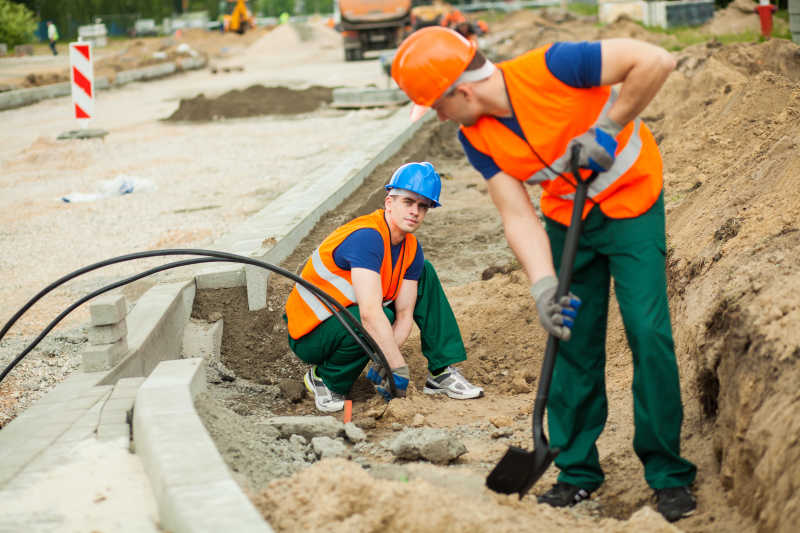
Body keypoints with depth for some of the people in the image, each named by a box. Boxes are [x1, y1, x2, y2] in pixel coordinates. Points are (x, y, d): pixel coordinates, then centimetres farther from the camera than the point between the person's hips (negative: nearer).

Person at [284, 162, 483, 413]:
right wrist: (398, 368, -36)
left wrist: (385, 363, -20)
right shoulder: (366, 237, -29)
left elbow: (404, 314, -5)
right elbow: (371, 315, -38)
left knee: (424, 273, 3)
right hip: (309, 336, -8)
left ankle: (442, 373, 3)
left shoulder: (411, 249, -1)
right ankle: (326, 380, -11)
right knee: (381, 319, -37)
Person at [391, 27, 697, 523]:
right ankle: (578, 470, 17)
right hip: (567, 217, 5)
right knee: (572, 339, 3)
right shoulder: (477, 139, -11)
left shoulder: (550, 68, -30)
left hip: (631, 204, -5)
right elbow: (519, 218, -12)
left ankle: (670, 475, 2)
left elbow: (656, 60, -30)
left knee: (649, 333, -10)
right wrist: (544, 286, -25)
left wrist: (606, 128, -25)